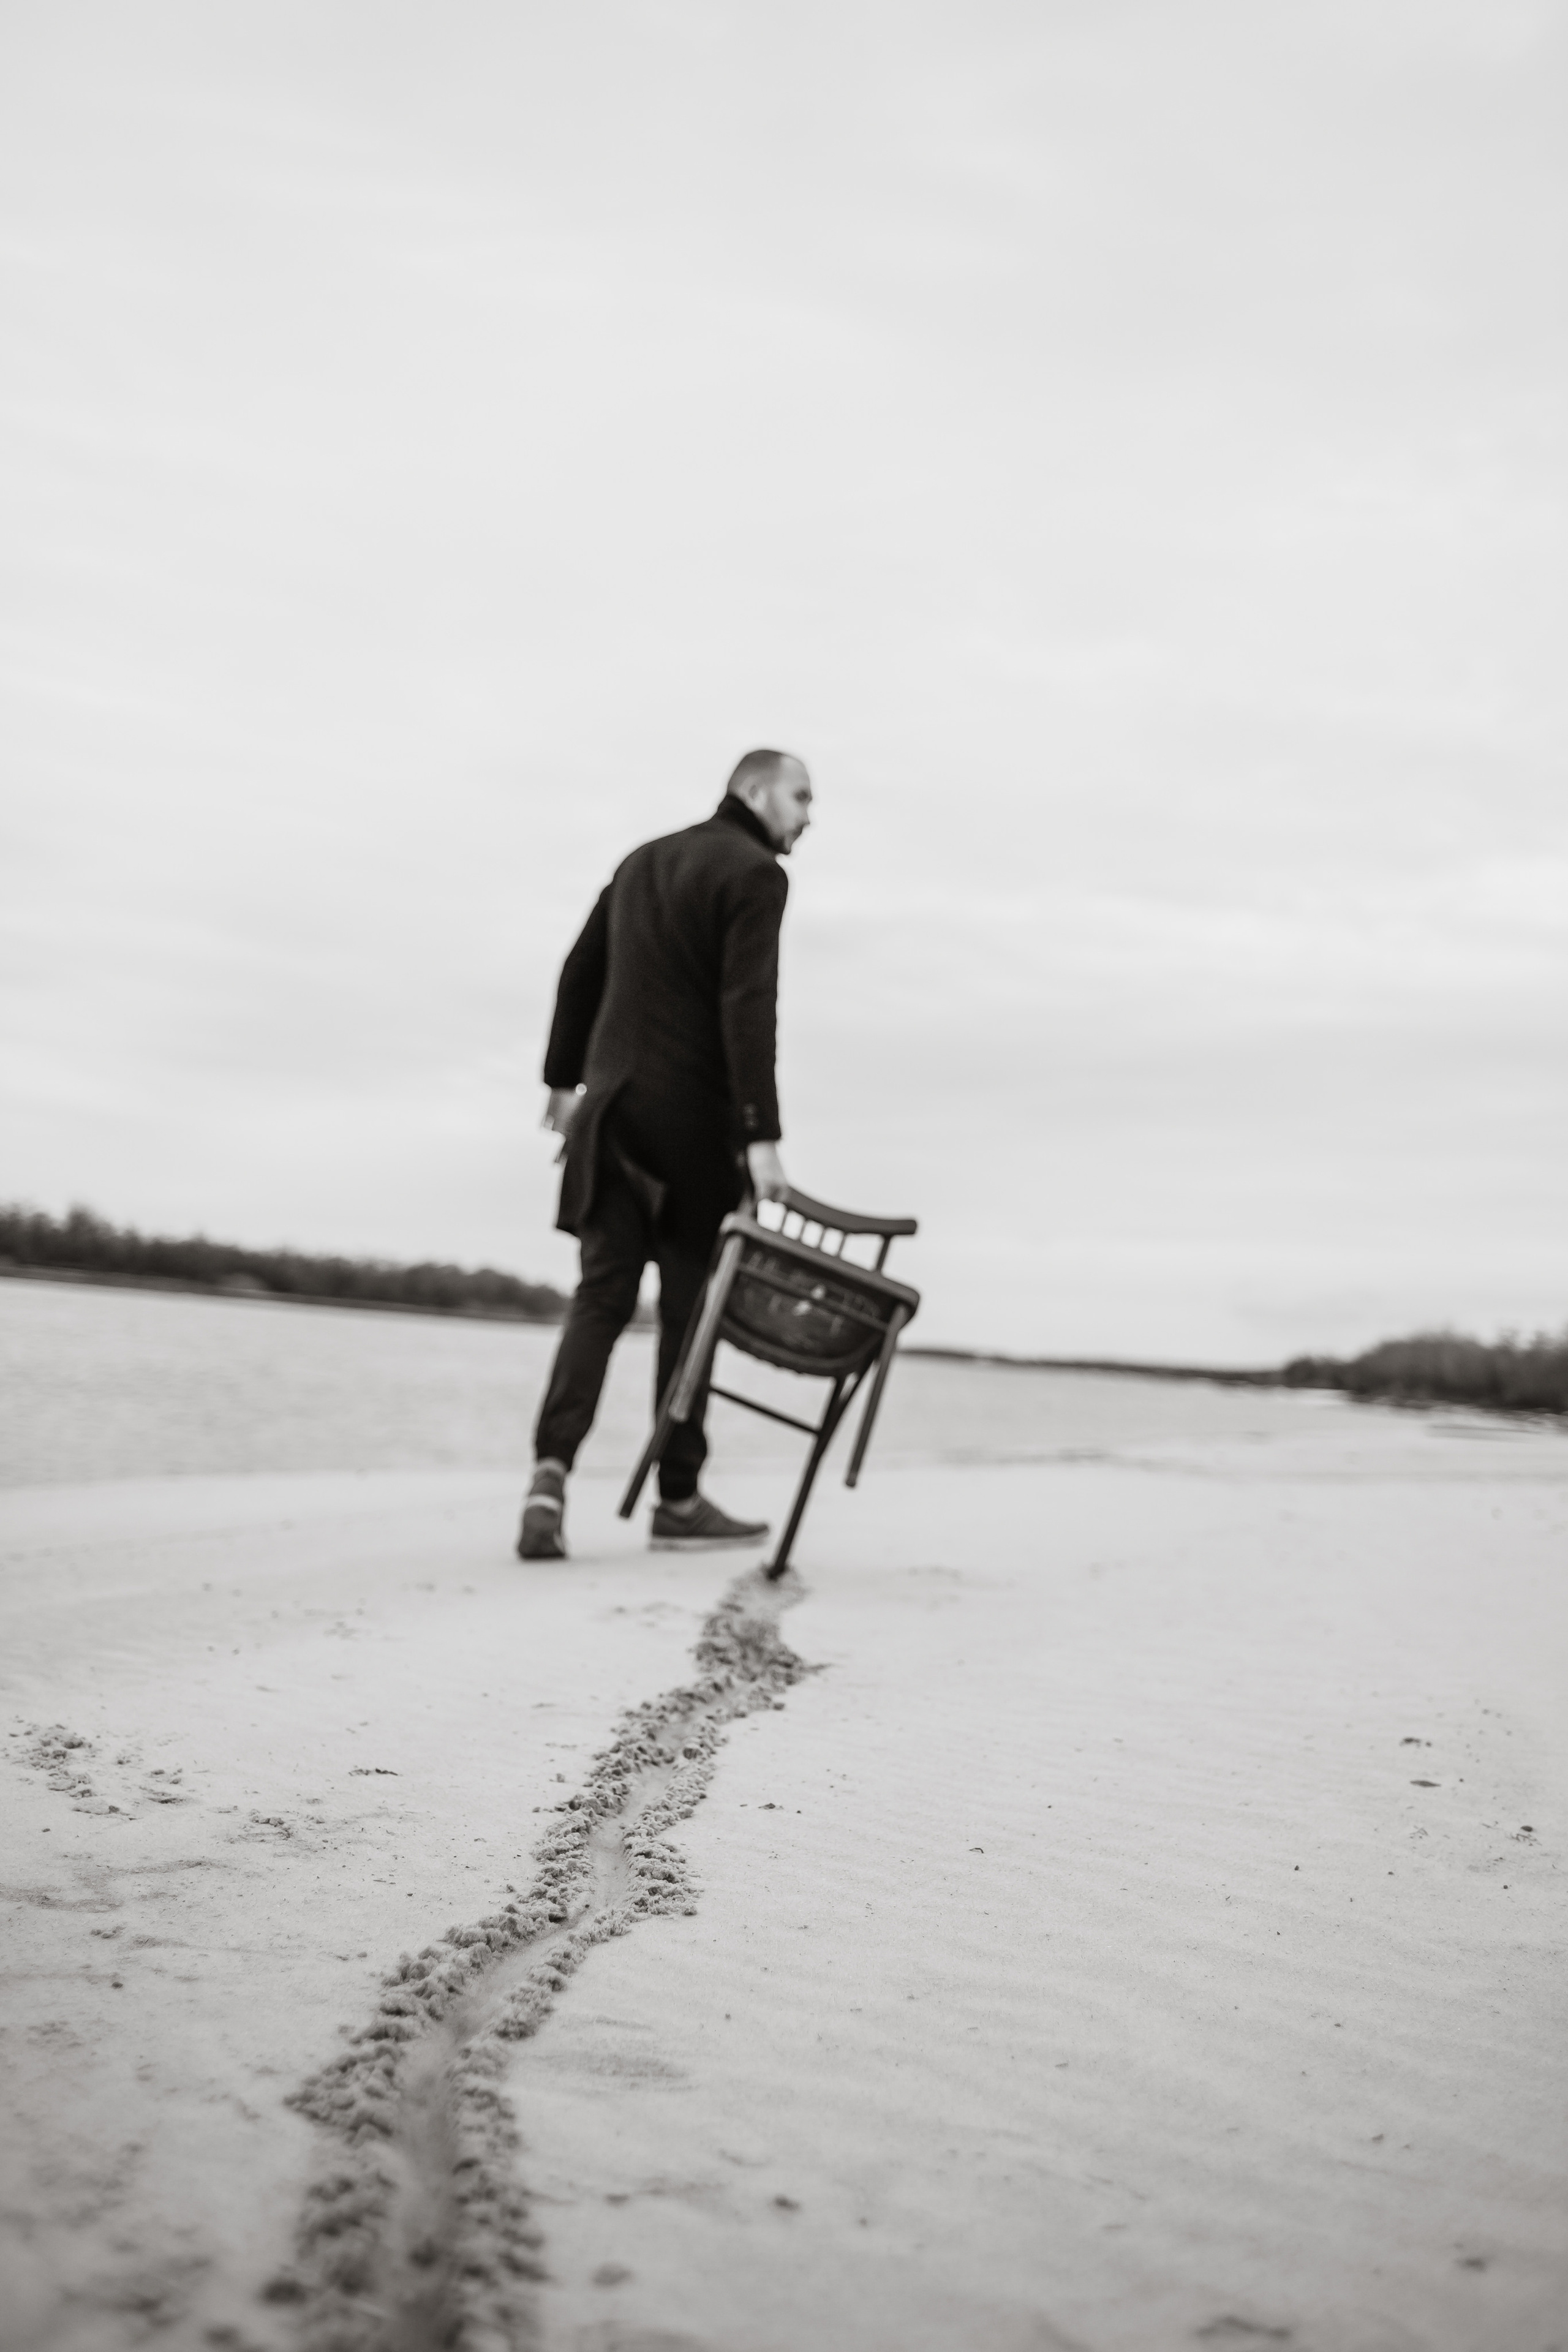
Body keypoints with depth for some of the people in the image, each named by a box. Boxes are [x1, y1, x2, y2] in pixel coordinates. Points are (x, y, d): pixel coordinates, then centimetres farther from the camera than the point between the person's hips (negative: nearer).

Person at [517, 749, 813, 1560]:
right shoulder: (754, 872, -6)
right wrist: (761, 1135, -20)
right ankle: (678, 1501, 8)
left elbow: (580, 973, 21)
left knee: (602, 1294, 5)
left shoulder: (642, 861, 18)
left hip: (611, 1105, 6)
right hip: (693, 1113, -6)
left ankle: (553, 1467, -13)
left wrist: (565, 1077, 28)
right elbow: (748, 1007, -17)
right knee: (690, 1303, 2)